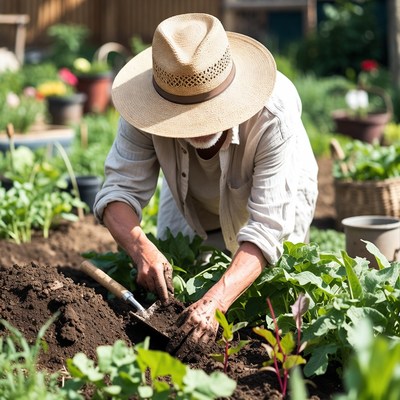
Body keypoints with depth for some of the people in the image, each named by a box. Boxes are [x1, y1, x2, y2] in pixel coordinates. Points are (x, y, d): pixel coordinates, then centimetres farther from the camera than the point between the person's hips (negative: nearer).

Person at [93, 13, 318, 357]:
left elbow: (267, 228, -45)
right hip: (189, 206, 2)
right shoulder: (148, 113, -36)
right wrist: (142, 249, -53)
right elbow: (120, 190, -31)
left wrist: (216, 302, -59)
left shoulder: (274, 114, -43)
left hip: (274, 198, -2)